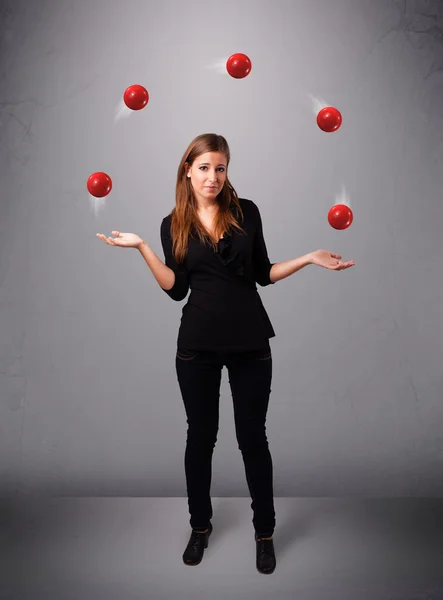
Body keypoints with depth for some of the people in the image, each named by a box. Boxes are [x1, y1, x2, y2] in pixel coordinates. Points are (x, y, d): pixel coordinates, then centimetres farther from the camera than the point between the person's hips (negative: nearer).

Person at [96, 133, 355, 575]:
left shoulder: (246, 212, 3)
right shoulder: (174, 224, 4)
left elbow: (263, 274, 7)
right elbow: (176, 289, -4)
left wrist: (310, 258, -2)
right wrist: (141, 247, -10)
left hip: (249, 341, 0)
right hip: (197, 344, 1)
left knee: (252, 436, 6)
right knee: (201, 434, 11)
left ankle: (264, 530, 26)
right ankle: (200, 526, 31)